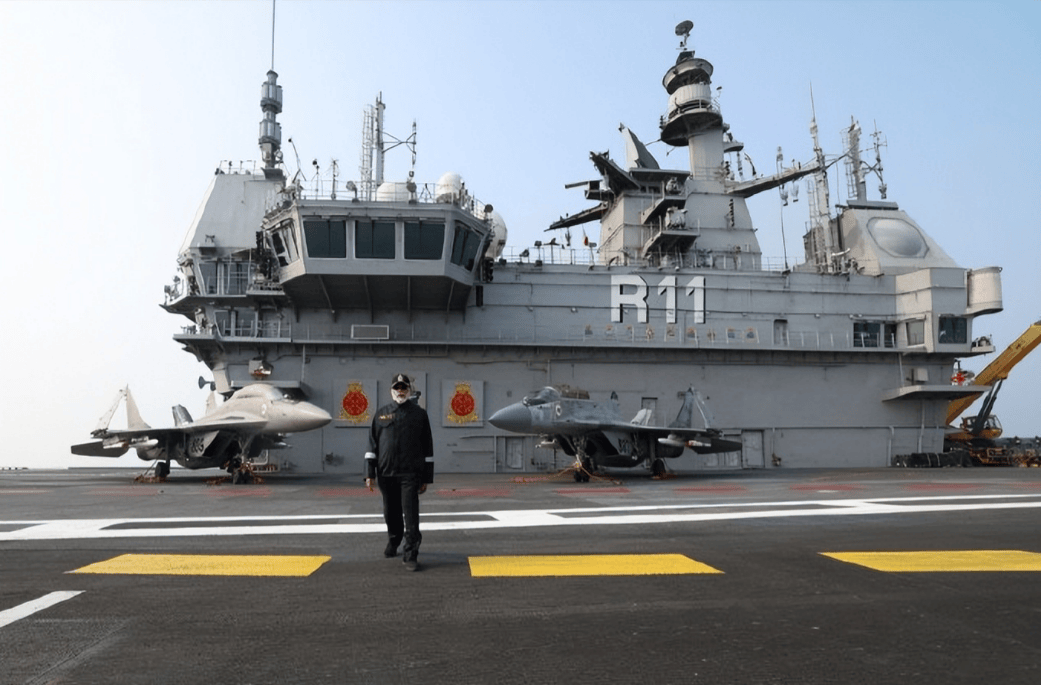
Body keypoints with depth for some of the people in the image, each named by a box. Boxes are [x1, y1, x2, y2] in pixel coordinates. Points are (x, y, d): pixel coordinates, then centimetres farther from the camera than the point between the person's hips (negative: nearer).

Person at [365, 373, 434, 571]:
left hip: (410, 474, -2)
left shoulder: (419, 414, 5)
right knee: (391, 513, 15)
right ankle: (393, 542, 38)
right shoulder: (382, 413, 9)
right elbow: (372, 444, 7)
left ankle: (410, 555, -7)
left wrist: (426, 477, 3)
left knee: (410, 514, -10)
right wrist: (370, 473, -1)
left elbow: (427, 448, 6)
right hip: (386, 473, 3)